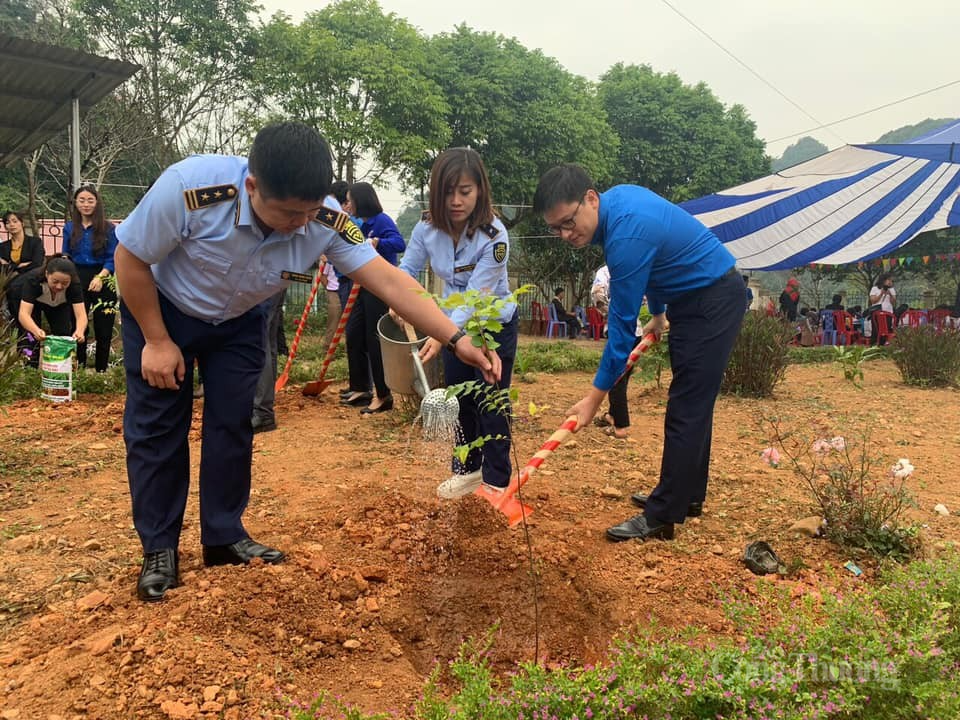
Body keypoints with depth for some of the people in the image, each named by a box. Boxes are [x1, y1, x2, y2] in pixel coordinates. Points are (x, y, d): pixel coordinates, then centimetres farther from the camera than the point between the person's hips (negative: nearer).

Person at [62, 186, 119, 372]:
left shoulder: (108, 228, -1)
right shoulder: (69, 227, 9)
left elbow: (112, 258, -5)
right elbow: (65, 257, 13)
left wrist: (100, 277, -19)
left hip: (102, 283, -2)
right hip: (77, 281, 2)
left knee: (103, 328, 4)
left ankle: (101, 370, 16)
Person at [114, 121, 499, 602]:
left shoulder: (325, 222, -29)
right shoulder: (189, 188, -39)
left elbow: (390, 281, -29)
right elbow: (130, 258, -24)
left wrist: (458, 341, -38)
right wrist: (157, 341, -17)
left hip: (237, 320, 3)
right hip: (160, 309, -3)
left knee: (233, 423, 4)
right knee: (157, 427, -2)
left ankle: (224, 537, 19)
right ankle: (159, 550, 12)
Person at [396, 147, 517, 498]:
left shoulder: (494, 235, -29)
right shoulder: (427, 227, -14)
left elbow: (475, 296, -33)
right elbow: (407, 270, -4)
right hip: (455, 325, 5)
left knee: (491, 406, -2)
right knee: (459, 401, 13)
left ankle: (497, 481, 13)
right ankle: (468, 469, 31)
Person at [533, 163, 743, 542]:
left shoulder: (627, 235, -29)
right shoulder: (618, 196, -1)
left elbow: (622, 324, -25)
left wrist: (594, 397, -19)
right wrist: (658, 313, 24)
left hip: (713, 301, -10)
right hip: (694, 298, 10)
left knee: (686, 409, -9)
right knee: (691, 404, 16)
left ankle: (662, 517, -3)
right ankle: (687, 494, 28)